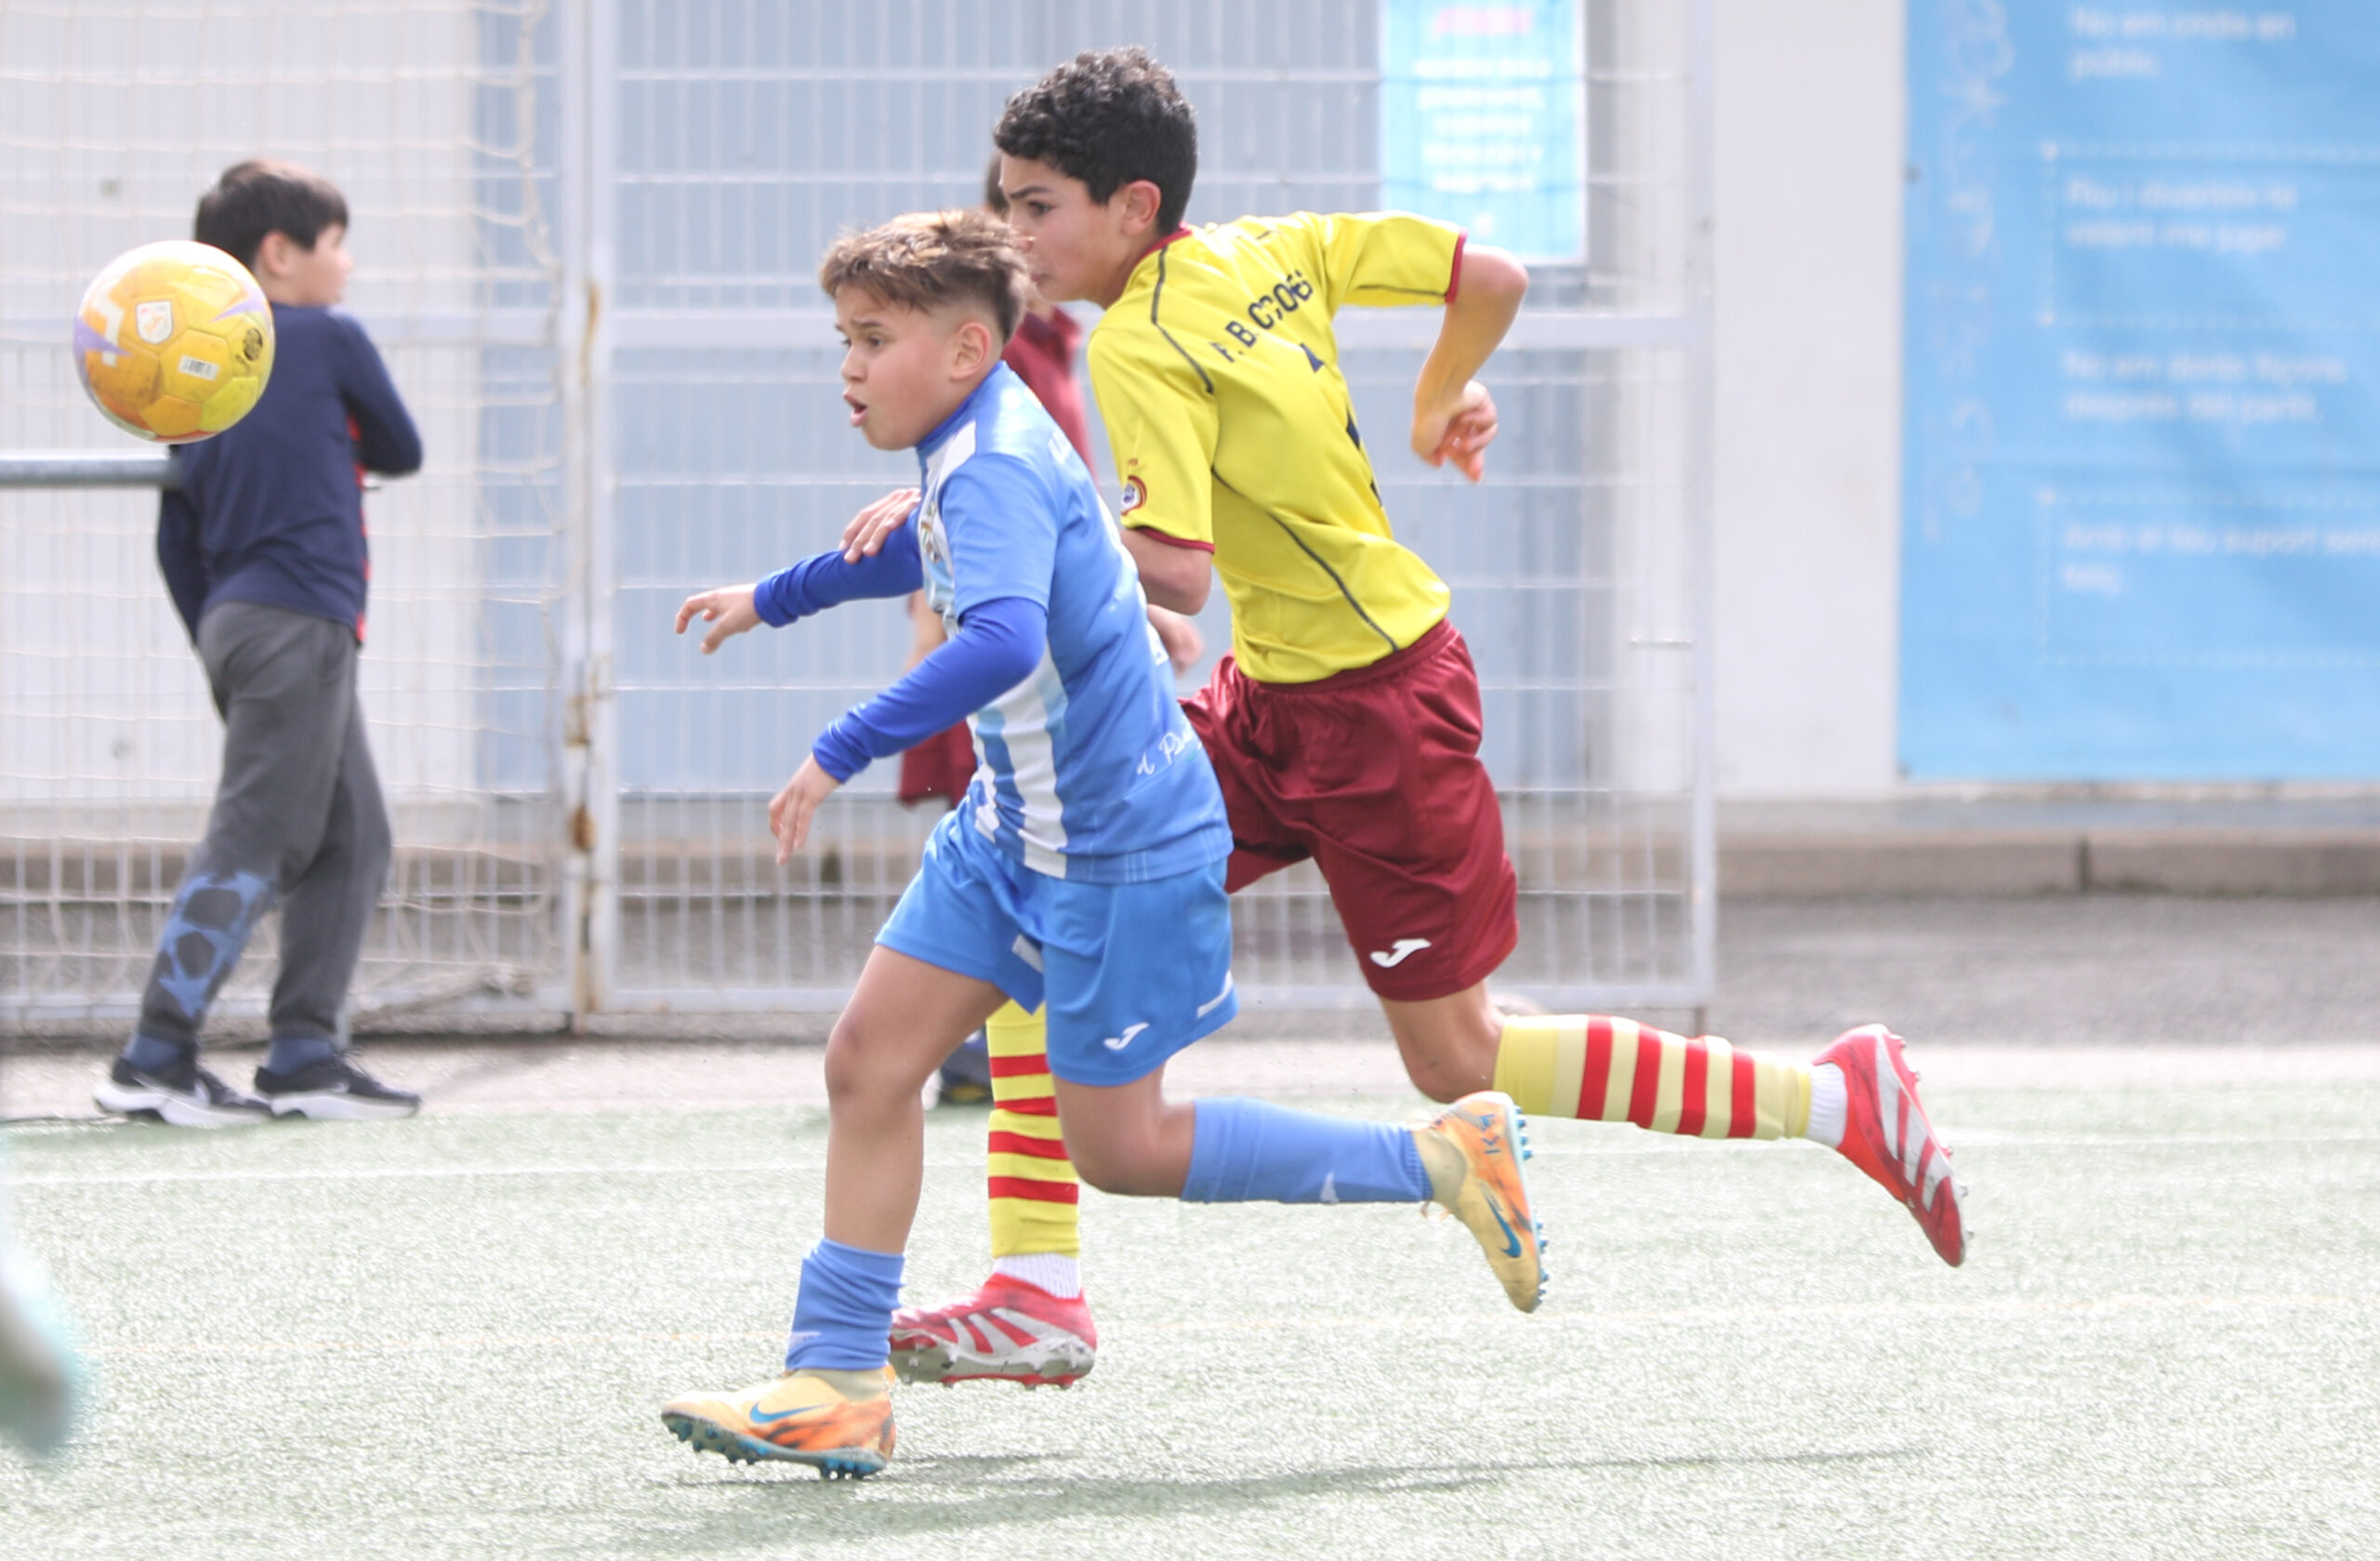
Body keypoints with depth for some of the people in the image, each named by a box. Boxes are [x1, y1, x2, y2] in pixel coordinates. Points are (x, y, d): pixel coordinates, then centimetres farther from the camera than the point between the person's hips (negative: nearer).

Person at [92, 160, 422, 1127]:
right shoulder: (330, 339, -3)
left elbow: (177, 544, 17)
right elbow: (403, 453, 10)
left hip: (235, 619, 8)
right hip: (298, 621, -8)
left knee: (353, 840, 12)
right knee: (251, 844, -10)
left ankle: (307, 1056, 9)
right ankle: (155, 1061, -14)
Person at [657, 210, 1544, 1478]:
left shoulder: (996, 469, -24)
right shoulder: (974, 447, 7)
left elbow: (1001, 642, -43)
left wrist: (841, 754, -44)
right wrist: (775, 597, 43)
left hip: (1119, 843, -10)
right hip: (1014, 826, 10)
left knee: (1119, 1147, -2)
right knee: (868, 1060, 2)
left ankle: (1442, 1158, 7)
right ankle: (836, 1383, 5)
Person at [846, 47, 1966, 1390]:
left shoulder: (1144, 350, -21)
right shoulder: (1271, 251, 2)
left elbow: (1175, 575, -30)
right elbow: (1494, 280, 6)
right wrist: (1445, 400, 25)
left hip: (1375, 708, -9)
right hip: (1275, 697, 10)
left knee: (1460, 1064, 1)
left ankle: (1840, 1099, 8)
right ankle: (1039, 1299, 0)